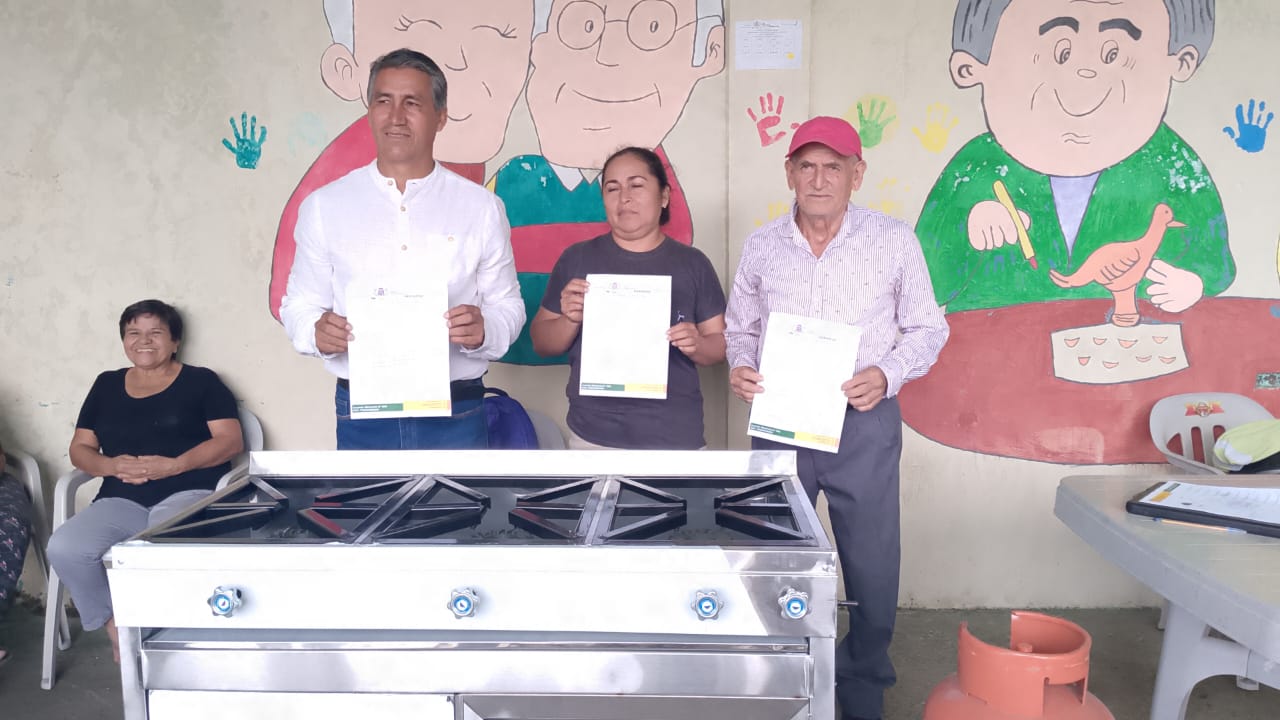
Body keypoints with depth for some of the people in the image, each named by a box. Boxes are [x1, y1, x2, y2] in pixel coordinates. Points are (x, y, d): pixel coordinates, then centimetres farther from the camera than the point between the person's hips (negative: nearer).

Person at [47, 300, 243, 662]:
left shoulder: (200, 381, 8)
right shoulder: (106, 385, 21)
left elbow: (231, 440, -1)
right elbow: (80, 448, 18)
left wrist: (172, 465, -15)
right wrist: (112, 466, -5)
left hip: (188, 493, -4)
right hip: (121, 501, 5)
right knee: (63, 549, -23)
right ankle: (115, 628, -1)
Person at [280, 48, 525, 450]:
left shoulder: (481, 208, 2)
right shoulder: (324, 206, 4)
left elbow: (507, 306, 5)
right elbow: (299, 304, 8)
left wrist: (483, 330, -18)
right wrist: (317, 333, -15)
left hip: (456, 415, 0)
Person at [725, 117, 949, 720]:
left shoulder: (894, 242, -3)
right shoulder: (761, 246, 3)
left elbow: (926, 329, 4)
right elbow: (740, 327, 14)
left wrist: (888, 374, -14)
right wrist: (740, 366, -7)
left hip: (864, 423, -1)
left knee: (873, 569, 6)